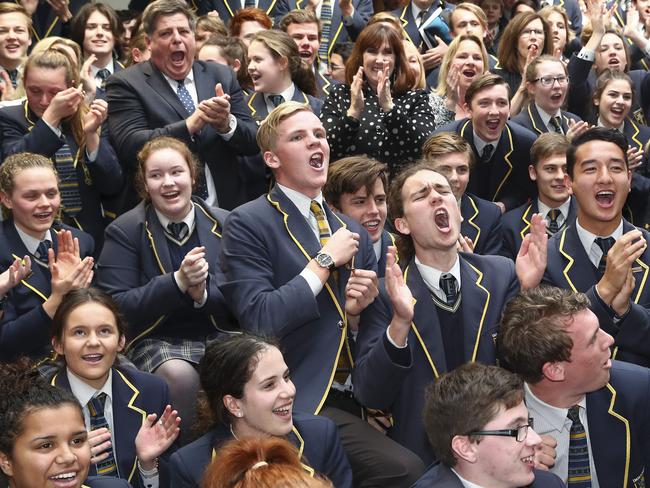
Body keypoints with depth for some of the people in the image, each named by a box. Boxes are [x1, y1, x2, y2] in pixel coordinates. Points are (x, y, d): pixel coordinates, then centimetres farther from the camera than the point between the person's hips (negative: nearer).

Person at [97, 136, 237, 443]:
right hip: (156, 341, -2)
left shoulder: (224, 224, 6)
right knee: (179, 375, -36)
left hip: (220, 336, 2)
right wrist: (178, 282, -21)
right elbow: (115, 307, -9)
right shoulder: (125, 231, -2)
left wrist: (203, 292, -18)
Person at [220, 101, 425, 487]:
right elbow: (259, 320, -16)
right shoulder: (248, 224, -3)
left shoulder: (352, 231, 17)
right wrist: (325, 260, -11)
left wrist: (356, 311, -1)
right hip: (304, 401, -6)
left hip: (359, 397, 7)